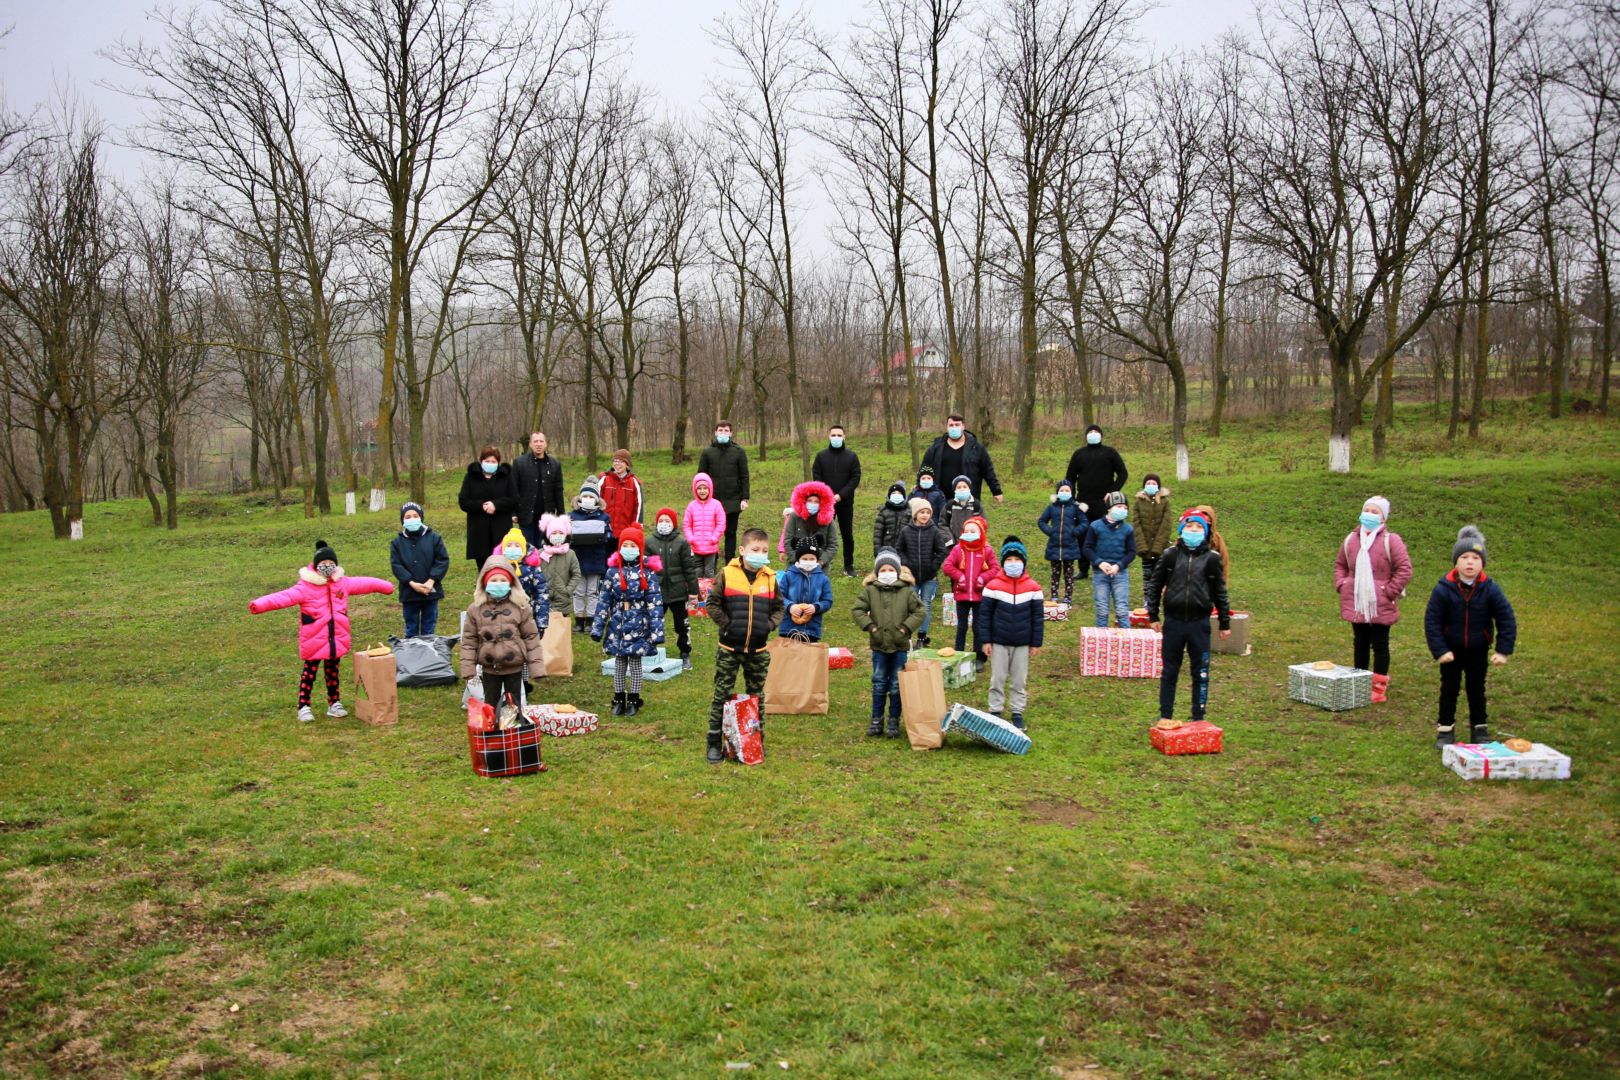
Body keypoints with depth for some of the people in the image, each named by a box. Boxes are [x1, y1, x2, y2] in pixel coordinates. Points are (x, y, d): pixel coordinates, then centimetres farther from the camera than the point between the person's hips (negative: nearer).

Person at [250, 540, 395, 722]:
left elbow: (363, 584, 16)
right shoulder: (306, 588, -16)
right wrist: (259, 605, -43)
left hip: (337, 641, 5)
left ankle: (334, 704, 27)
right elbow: (284, 597, -28)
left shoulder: (343, 583, 3)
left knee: (333, 673, 16)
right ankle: (303, 707, 13)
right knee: (309, 673, 6)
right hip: (314, 642, -5)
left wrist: (385, 586, 24)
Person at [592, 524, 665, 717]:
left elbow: (655, 603, -8)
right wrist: (597, 627, 3)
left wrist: (656, 631, -12)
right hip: (617, 624, 2)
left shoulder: (647, 572, -7)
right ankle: (619, 700, 23)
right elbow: (604, 601, 4)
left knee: (635, 662, 5)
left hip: (638, 625, -2)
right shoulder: (613, 571, 1)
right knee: (619, 662, 11)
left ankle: (633, 701, 19)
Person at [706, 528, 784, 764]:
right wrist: (725, 623, -10)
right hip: (729, 648, -3)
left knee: (757, 695, 13)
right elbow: (713, 604, -3)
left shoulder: (770, 578, 3)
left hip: (758, 649, 3)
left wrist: (770, 624, -3)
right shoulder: (727, 574, -7)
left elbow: (778, 607, 13)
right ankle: (714, 742, 12)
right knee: (722, 694, 3)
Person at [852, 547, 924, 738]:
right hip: (879, 645, 1)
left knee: (897, 685, 6)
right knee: (879, 684, 9)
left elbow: (919, 611, 0)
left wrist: (906, 627, -9)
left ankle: (894, 721, 15)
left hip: (900, 645, 0)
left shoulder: (907, 591, -1)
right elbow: (857, 610, 0)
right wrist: (870, 626, -8)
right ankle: (876, 720, 17)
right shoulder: (869, 590, 0)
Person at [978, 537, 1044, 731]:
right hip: (999, 642, -1)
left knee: (1020, 680, 9)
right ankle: (996, 711, 18)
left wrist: (1036, 643, 1)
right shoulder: (993, 586, -7)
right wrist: (985, 641, -5)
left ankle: (1017, 713, 20)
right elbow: (984, 615, -2)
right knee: (998, 679, 7)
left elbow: (1038, 617, 2)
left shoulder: (1033, 587, -3)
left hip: (1022, 644, 1)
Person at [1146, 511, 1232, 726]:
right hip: (1173, 622, 0)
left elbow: (1220, 592, 8)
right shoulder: (1170, 556, 0)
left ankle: (1199, 718, 19)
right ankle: (1165, 716, 21)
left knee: (1201, 673, 7)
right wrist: (1153, 616, 6)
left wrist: (1225, 623, 9)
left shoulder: (1212, 559, 1)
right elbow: (1154, 585, 7)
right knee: (1169, 672, 10)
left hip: (1200, 623, 0)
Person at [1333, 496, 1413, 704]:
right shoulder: (1351, 540, 7)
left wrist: (1390, 591, -13)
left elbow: (1405, 569, -10)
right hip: (1356, 604, 5)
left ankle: (1379, 688, 9)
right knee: (1360, 644, 13)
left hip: (1380, 606, -4)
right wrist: (1341, 584, 5)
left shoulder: (1391, 541, -8)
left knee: (1380, 645, 3)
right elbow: (1340, 565, 19)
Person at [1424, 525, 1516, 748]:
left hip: (1478, 651, 1)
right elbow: (1431, 621, -13)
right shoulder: (1444, 589, -16)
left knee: (1477, 689, 12)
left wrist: (1503, 650, -12)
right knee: (1449, 689, 7)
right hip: (1451, 650, -1)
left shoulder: (1490, 589, -12)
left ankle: (1480, 730, 24)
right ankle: (1445, 730, 17)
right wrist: (1439, 650, -17)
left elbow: (1507, 620, -7)